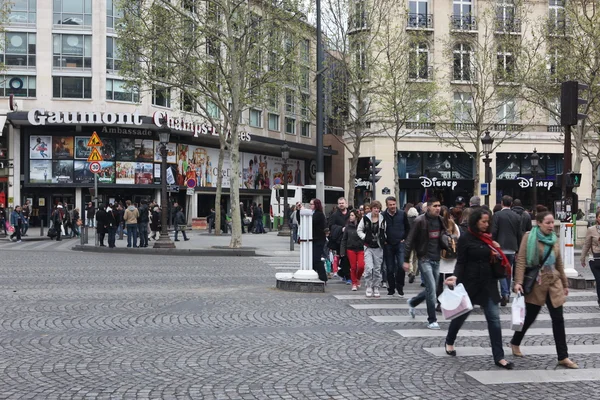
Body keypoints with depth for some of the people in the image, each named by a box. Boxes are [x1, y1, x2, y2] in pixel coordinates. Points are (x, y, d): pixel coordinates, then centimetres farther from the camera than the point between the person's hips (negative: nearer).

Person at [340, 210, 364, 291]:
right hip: (351, 249, 2)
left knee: (361, 266, -10)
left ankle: (358, 279, 18)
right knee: (353, 267, 2)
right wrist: (342, 251, 0)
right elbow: (344, 239, 5)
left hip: (360, 249, -1)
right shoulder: (348, 226, 3)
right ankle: (354, 284, 14)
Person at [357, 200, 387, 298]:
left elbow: (385, 231, 14)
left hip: (379, 247, 2)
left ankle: (376, 288, 16)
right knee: (369, 267, -12)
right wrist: (364, 237, -7)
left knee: (377, 269, 6)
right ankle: (369, 287, 1)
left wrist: (383, 239, -2)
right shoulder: (365, 218, -2)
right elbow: (359, 230, 7)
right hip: (368, 247, -2)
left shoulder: (382, 220, 3)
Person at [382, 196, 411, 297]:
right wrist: (383, 240, 2)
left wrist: (404, 238, 2)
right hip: (388, 245, 0)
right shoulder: (382, 215, -3)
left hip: (400, 244, 0)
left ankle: (400, 287, 6)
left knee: (401, 266, -12)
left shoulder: (402, 214, 0)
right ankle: (391, 288, 16)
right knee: (390, 268, 4)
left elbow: (408, 228, 10)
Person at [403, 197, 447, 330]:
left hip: (436, 259, 6)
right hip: (425, 259, -6)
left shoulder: (440, 220, 6)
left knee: (431, 290, 13)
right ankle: (432, 320, 0)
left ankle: (412, 302, 39)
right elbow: (410, 240, -10)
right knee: (431, 289, -9)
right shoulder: (420, 221, -12)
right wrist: (406, 260, -11)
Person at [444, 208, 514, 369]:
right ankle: (449, 341, 39)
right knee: (462, 314, 12)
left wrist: (497, 251, -3)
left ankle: (499, 357, -1)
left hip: (488, 284, 4)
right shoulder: (466, 238, -8)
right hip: (470, 283, -4)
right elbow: (461, 262, -10)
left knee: (494, 319, -2)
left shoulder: (487, 238, 8)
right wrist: (456, 277, -26)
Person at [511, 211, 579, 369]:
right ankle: (515, 343, 34)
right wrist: (518, 282, -22)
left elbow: (559, 263, 15)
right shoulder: (529, 237, -8)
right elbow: (521, 261, -13)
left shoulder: (554, 239, 7)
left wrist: (565, 284, 18)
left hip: (554, 283, 4)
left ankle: (563, 357, 5)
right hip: (535, 283, -4)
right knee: (530, 317, 8)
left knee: (558, 319, 1)